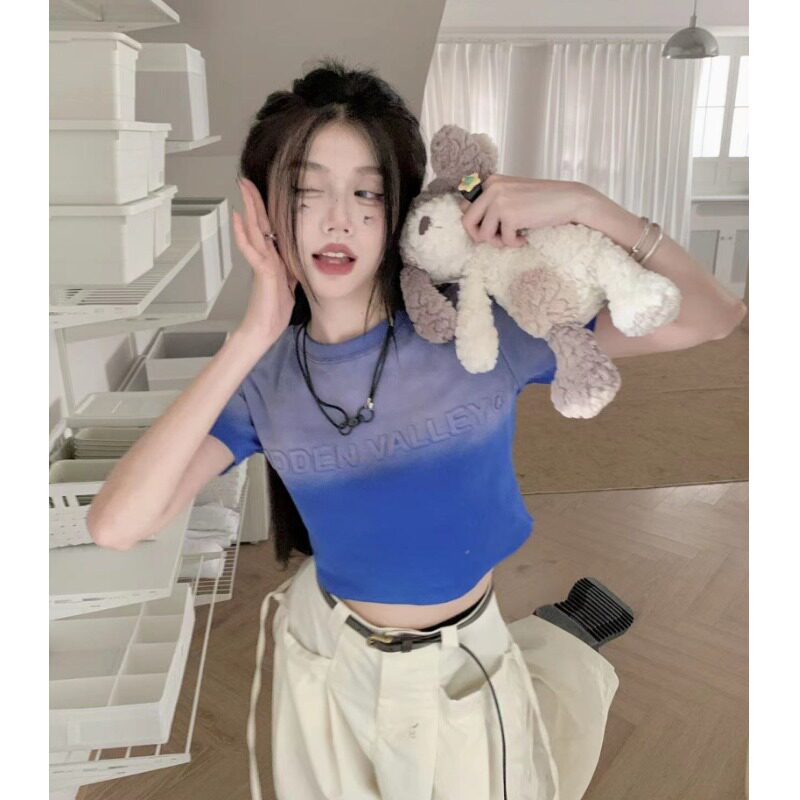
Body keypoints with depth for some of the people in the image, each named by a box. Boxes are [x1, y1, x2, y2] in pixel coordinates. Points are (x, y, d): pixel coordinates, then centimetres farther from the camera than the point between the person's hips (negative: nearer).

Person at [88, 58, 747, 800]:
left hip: (462, 667, -1)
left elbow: (712, 318, -17)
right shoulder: (264, 373, -15)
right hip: (326, 657, 2)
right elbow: (115, 525, -27)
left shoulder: (480, 324, -20)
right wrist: (251, 338, -31)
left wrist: (583, 203, -32)